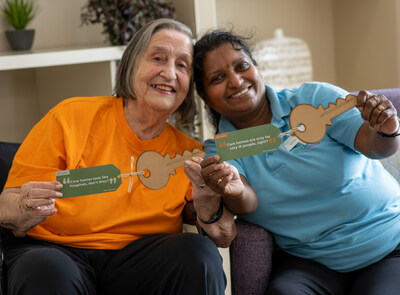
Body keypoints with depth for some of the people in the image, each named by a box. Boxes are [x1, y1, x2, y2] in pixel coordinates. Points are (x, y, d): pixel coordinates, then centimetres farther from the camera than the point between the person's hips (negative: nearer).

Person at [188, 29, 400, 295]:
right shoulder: (217, 153, 3)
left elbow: (376, 147, -10)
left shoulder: (314, 99, -3)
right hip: (310, 262, 1)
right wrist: (234, 193, -39)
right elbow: (248, 203, -15)